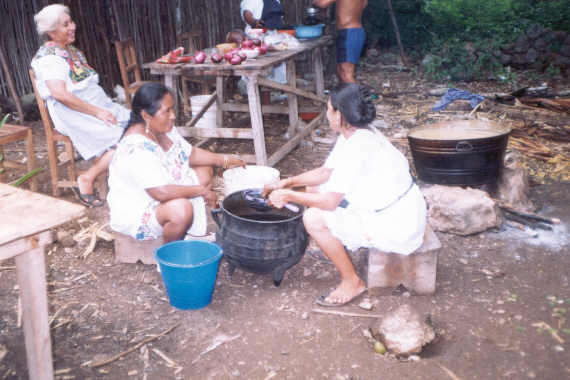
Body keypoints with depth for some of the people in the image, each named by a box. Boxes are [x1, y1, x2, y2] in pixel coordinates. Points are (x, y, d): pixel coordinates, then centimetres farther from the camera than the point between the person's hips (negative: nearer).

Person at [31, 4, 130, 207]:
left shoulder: (72, 51, 18)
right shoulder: (48, 57, -11)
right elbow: (60, 94, -24)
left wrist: (105, 108, 8)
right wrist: (97, 112, -22)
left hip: (98, 106, 9)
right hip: (74, 115, -9)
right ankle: (86, 180, -9)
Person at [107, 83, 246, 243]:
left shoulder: (163, 129, -4)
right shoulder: (136, 149, -33)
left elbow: (190, 153, 10)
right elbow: (161, 192, -38)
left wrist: (223, 159, -1)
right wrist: (202, 190, -26)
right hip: (135, 213, -10)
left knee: (204, 171, 13)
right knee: (182, 209, -36)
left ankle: (191, 230, 11)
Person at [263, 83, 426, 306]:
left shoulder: (358, 147, -28)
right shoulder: (352, 135, 2)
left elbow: (331, 202, -25)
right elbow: (326, 172, 13)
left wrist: (288, 196, -14)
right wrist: (287, 183, 7)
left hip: (396, 227, -10)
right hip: (382, 207, 10)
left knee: (314, 219, -19)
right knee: (314, 188, 11)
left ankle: (352, 282, -2)